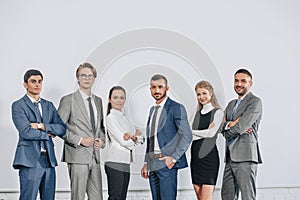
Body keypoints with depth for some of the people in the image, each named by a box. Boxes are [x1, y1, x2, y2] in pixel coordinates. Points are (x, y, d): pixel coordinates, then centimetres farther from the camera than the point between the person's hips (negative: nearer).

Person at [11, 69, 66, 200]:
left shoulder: (49, 105, 17)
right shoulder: (18, 106, 0)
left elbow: (62, 129, 6)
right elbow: (26, 132, -13)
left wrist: (41, 126, -8)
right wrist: (48, 134, -2)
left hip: (49, 160, 6)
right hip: (30, 159, -5)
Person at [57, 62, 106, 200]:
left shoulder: (98, 100, 16)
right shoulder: (68, 100, -3)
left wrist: (102, 139, 4)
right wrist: (79, 140, -14)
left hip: (95, 157, 6)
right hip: (78, 156, -6)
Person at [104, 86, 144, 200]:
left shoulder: (124, 117, 17)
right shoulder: (111, 117, -7)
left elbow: (141, 139, 10)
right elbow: (124, 142, -14)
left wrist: (133, 137, -10)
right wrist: (136, 136, 4)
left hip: (125, 163, 8)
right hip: (115, 163, -8)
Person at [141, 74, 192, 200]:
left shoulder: (176, 108, -5)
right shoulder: (153, 110, 19)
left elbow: (186, 136, -10)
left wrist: (174, 158, -15)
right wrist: (146, 163, 17)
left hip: (166, 163, -7)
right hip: (153, 164, 7)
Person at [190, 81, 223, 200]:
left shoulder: (217, 112, -1)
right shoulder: (197, 113, 15)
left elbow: (211, 133, -13)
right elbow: (191, 136, 5)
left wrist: (192, 132, -1)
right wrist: (204, 133, -12)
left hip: (209, 155, -6)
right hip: (195, 156, 6)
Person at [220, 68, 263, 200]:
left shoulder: (255, 102, -4)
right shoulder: (231, 104, 22)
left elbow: (241, 127, -15)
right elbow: (221, 126, 9)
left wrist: (226, 127, 3)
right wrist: (230, 124, -12)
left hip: (245, 156, -8)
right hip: (230, 157, 8)